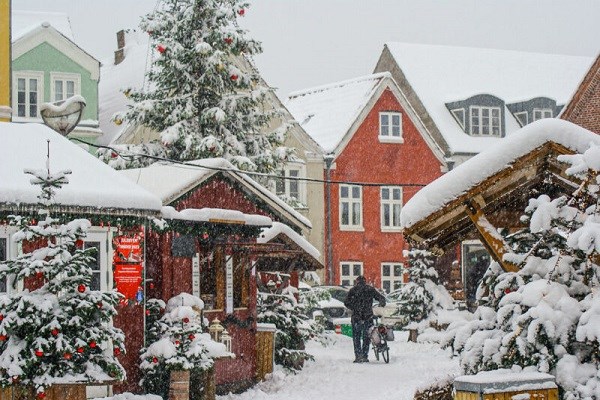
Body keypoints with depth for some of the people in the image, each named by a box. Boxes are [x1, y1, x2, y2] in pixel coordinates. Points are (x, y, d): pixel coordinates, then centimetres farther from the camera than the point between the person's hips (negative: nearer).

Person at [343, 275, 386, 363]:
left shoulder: (353, 290, 5)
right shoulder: (370, 289, 8)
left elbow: (346, 303, -2)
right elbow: (381, 298, 4)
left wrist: (354, 309, 11)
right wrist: (382, 304, 23)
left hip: (356, 317, -1)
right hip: (368, 317, 1)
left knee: (356, 337, 7)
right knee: (366, 337, 10)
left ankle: (358, 356, -1)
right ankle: (365, 356, 8)